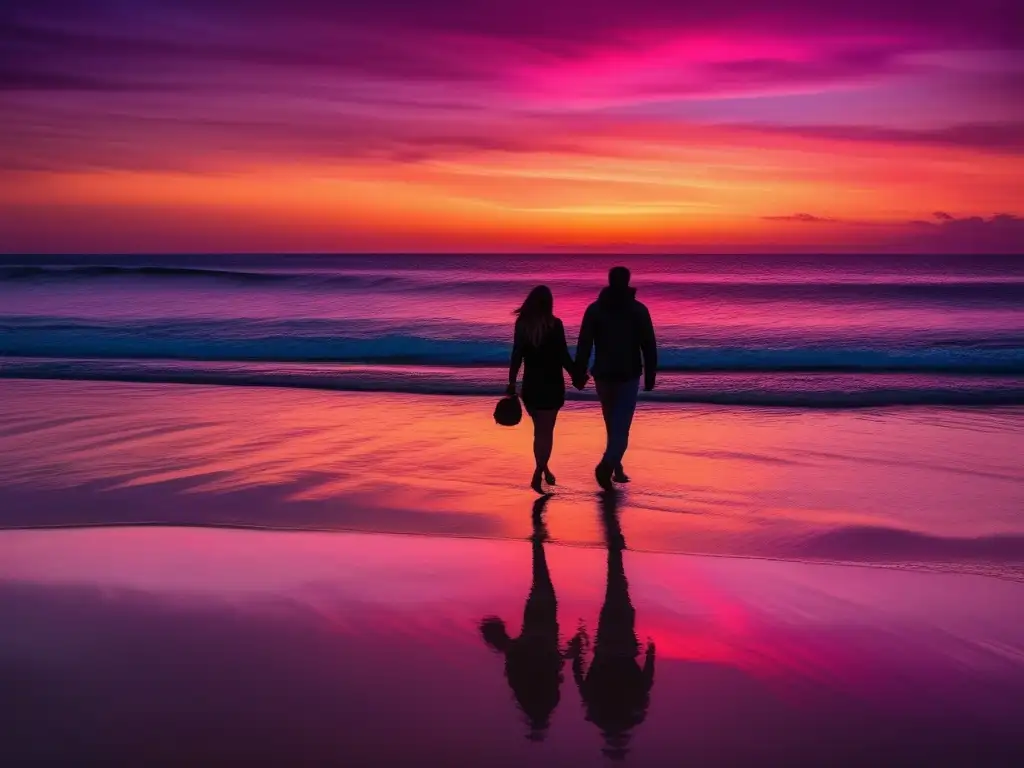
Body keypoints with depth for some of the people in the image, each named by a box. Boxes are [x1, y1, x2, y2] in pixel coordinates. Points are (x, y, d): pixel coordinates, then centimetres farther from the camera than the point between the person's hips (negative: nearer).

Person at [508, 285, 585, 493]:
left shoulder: (522, 324, -3)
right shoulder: (554, 325, -12)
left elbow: (517, 355, -2)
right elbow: (563, 355, -10)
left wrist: (512, 382, 4)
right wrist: (576, 376, 3)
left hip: (531, 384, 3)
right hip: (551, 384, -3)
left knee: (540, 429, 20)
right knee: (546, 431, 2)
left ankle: (543, 469, 28)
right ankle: (538, 474, -8)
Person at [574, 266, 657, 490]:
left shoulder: (594, 309, 0)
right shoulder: (639, 310, -2)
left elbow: (584, 345, -4)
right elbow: (649, 346, -3)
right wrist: (650, 375, 4)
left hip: (603, 374, 2)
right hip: (629, 375, -2)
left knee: (613, 425, 19)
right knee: (621, 426, -6)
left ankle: (614, 466, 25)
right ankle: (607, 465, -26)